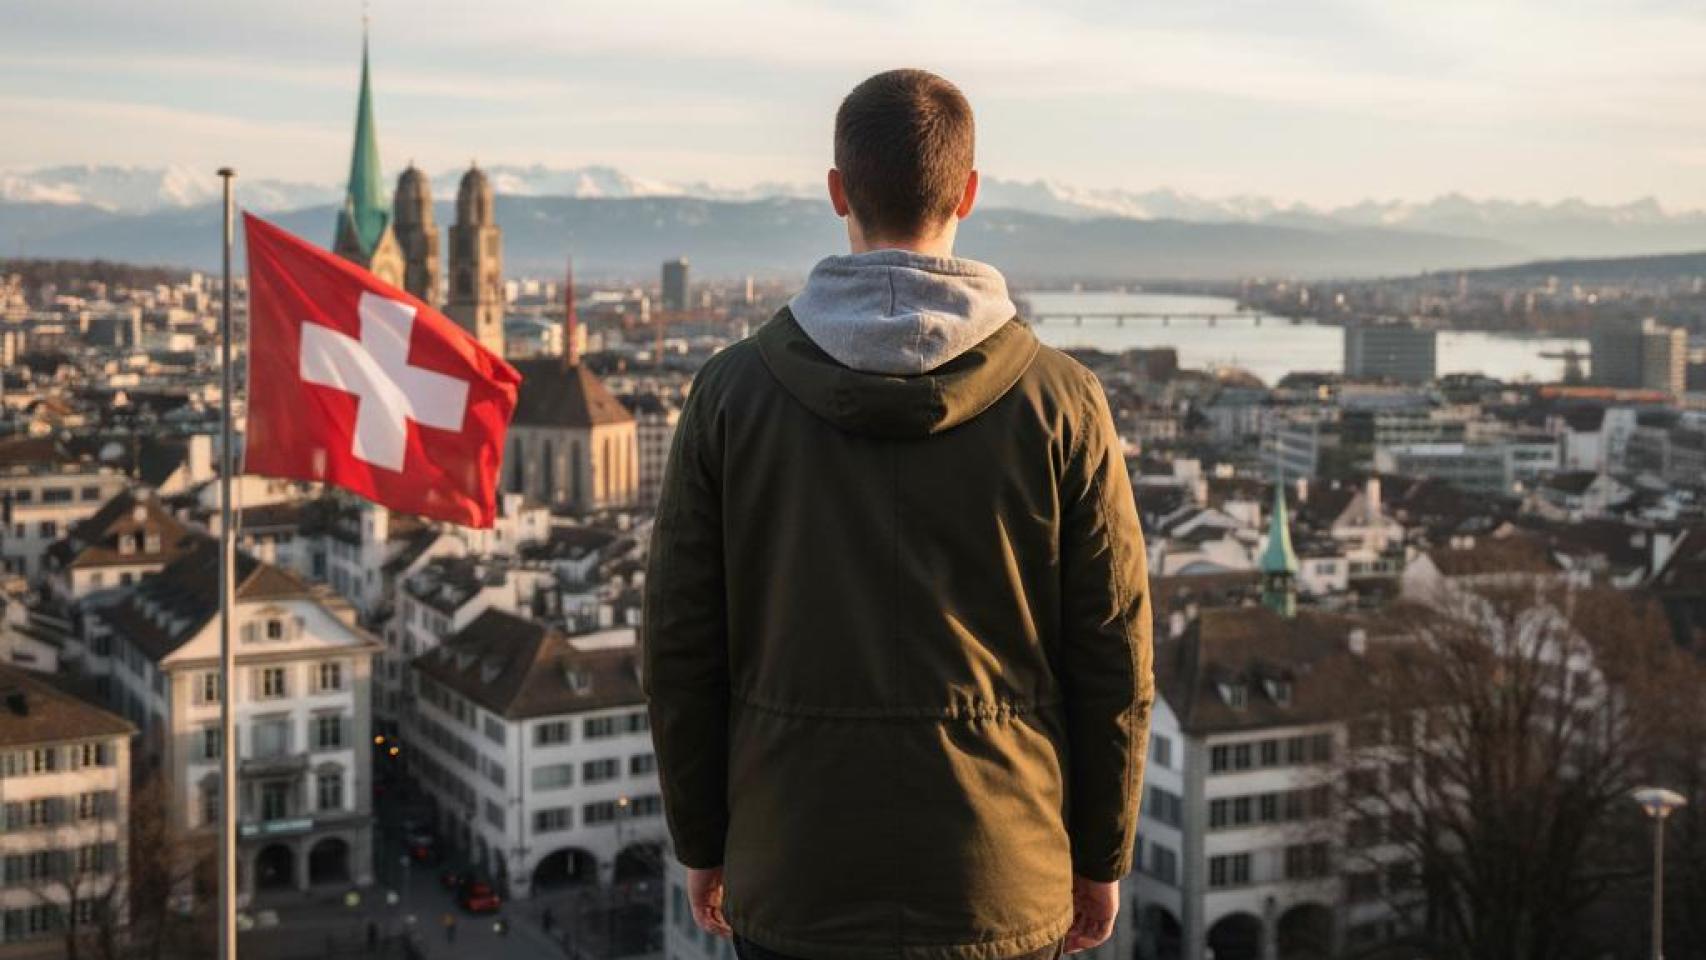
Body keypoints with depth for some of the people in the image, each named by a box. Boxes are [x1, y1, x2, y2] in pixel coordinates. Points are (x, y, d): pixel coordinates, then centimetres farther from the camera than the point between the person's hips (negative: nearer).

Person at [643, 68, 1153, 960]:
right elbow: (1114, 657, -3)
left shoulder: (732, 390, -5)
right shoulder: (1058, 401, -7)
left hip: (793, 884, 1)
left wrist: (702, 842, 11)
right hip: (1000, 888, 0)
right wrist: (1100, 856, 9)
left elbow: (681, 647, -1)